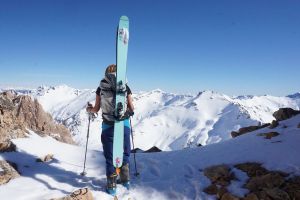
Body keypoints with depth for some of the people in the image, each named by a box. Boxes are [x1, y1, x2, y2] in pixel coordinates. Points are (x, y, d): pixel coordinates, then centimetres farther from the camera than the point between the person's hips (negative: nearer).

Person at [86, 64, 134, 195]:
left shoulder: (101, 88, 3)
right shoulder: (126, 88, 3)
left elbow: (96, 109, 7)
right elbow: (131, 109, 5)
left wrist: (89, 109, 29)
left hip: (108, 126, 0)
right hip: (124, 124, 1)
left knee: (110, 156, 12)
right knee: (125, 153, 19)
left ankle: (112, 185, 19)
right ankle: (125, 179, 29)